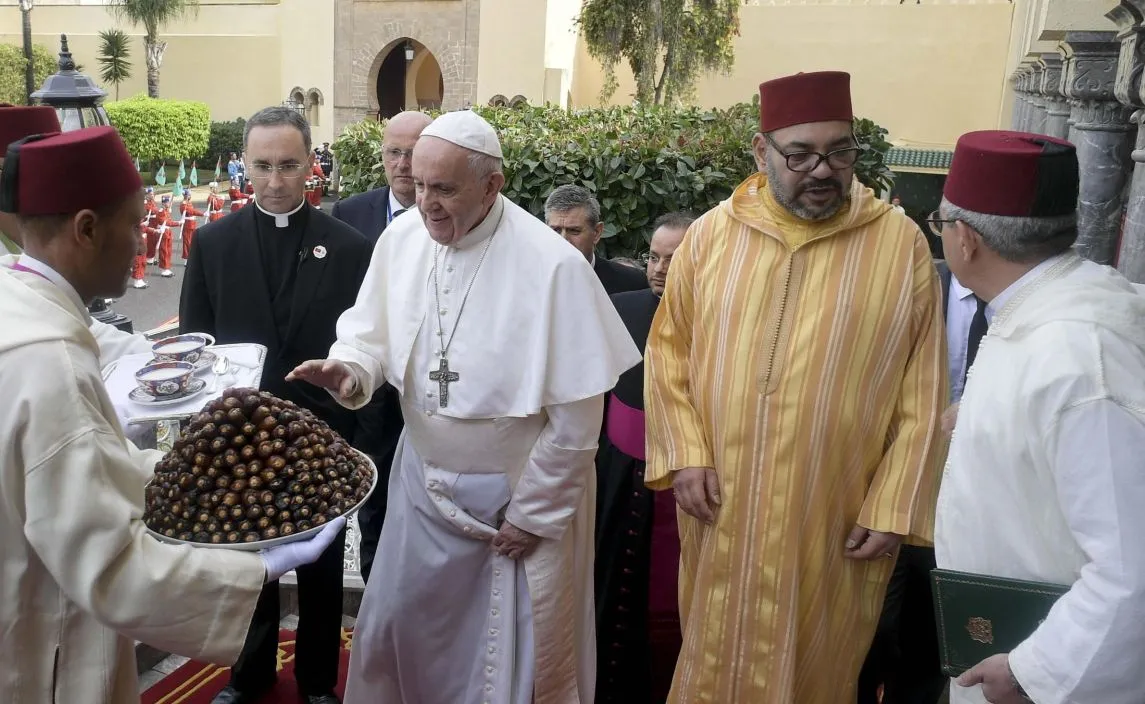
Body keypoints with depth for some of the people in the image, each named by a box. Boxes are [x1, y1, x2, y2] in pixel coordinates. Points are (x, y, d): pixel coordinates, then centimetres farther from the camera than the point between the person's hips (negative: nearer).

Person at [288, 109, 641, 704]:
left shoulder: (553, 266, -23)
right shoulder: (401, 238, -8)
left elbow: (577, 416, -17)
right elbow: (373, 331, 6)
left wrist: (533, 514, -10)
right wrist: (350, 367, -18)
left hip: (517, 497, -4)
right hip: (423, 482, 5)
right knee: (392, 630, 21)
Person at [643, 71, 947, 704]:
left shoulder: (901, 245, -6)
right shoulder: (711, 235, -1)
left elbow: (921, 394, -4)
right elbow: (668, 350, 4)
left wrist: (892, 508, -7)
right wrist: (684, 455, -6)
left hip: (836, 520, -1)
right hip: (719, 509, 2)